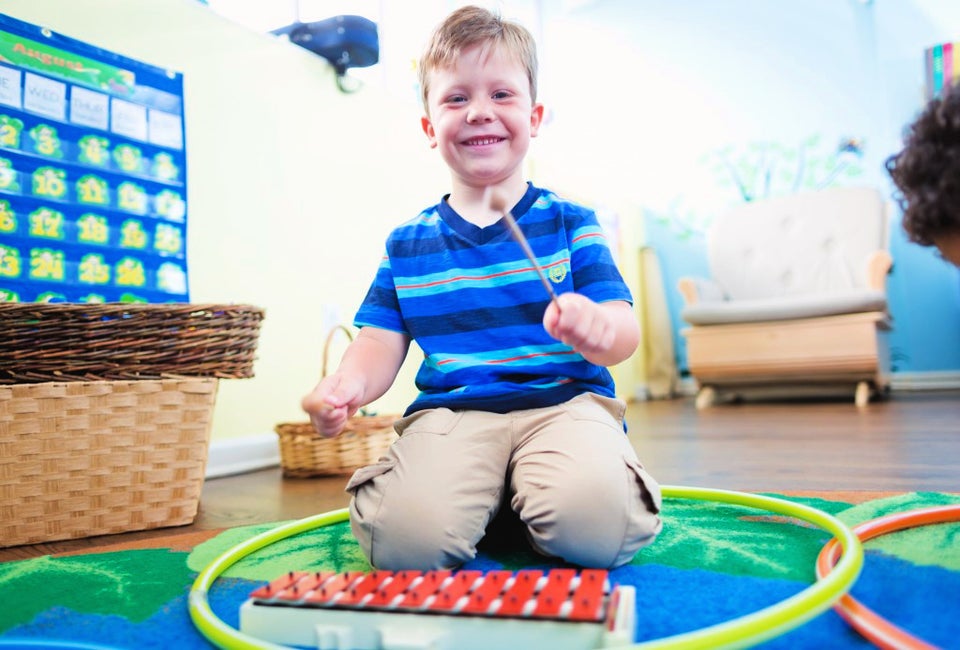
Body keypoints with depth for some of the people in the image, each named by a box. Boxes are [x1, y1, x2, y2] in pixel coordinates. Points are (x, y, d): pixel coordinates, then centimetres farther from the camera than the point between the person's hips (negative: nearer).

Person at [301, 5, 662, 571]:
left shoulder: (571, 224, 8)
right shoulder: (408, 244, 15)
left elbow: (625, 330, 1)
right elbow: (382, 340, 11)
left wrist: (598, 327, -25)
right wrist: (348, 385, -13)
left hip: (564, 403, 0)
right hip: (449, 413, 2)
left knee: (595, 523, -31)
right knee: (407, 537, -27)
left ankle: (526, 490, 2)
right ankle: (485, 492, 5)